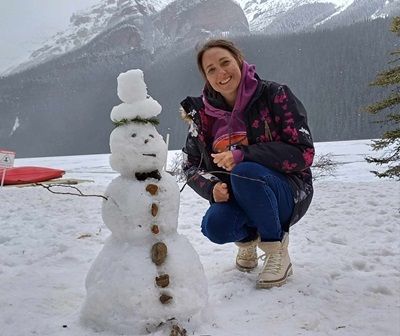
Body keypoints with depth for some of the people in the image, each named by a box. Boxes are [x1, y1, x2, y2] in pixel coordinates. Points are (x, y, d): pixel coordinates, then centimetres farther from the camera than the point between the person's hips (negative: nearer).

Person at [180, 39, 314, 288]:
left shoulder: (274, 96, -10)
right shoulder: (203, 112, 1)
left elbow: (303, 153, -17)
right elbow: (191, 166, 4)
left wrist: (244, 155, -28)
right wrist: (212, 187, -18)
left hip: (288, 194, -3)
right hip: (233, 197, 3)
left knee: (244, 173, -35)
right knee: (215, 226, -30)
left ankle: (277, 250, -11)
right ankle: (248, 239, 9)